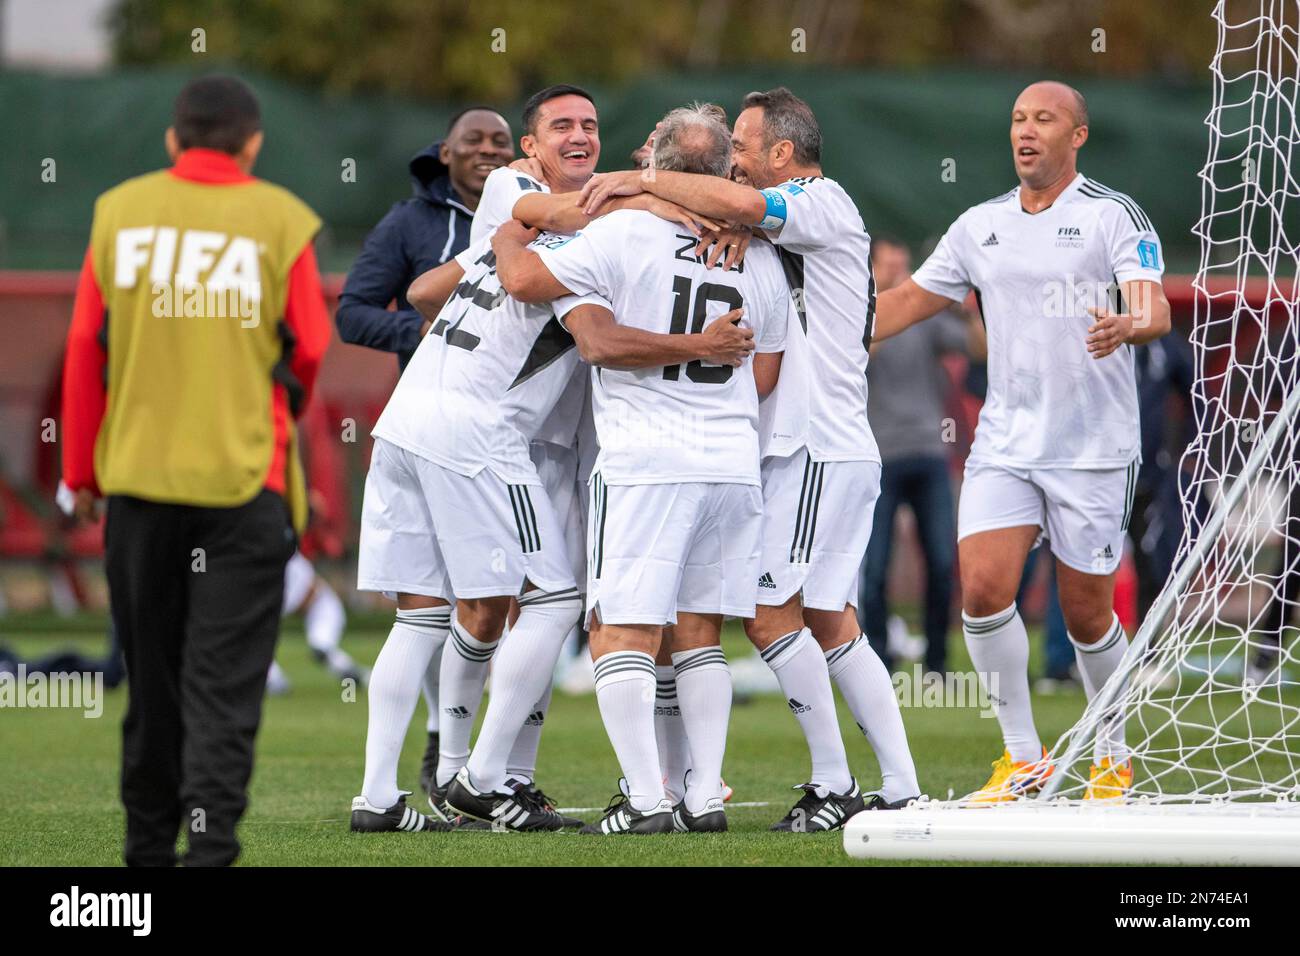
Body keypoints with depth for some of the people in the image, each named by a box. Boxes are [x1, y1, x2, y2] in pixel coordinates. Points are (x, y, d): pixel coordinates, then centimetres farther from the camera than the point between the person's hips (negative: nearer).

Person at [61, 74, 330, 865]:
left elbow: (85, 348, 4)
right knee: (224, 681, -1)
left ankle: (149, 845, 23)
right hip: (245, 477, -2)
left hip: (138, 474, 3)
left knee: (152, 676, 14)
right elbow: (311, 352, 1)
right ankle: (211, 842, -12)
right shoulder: (281, 222, -4)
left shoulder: (119, 213, 2)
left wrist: (82, 471, 13)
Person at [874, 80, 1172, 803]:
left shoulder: (1114, 216, -5)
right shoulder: (980, 226, 10)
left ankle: (1114, 757, 24)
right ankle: (1024, 757, 0)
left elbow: (1156, 310, -18)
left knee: (1087, 612, 1)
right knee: (984, 587, -12)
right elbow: (908, 302, 19)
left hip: (1094, 448, -4)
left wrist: (1129, 325, -41)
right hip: (1005, 444, 4)